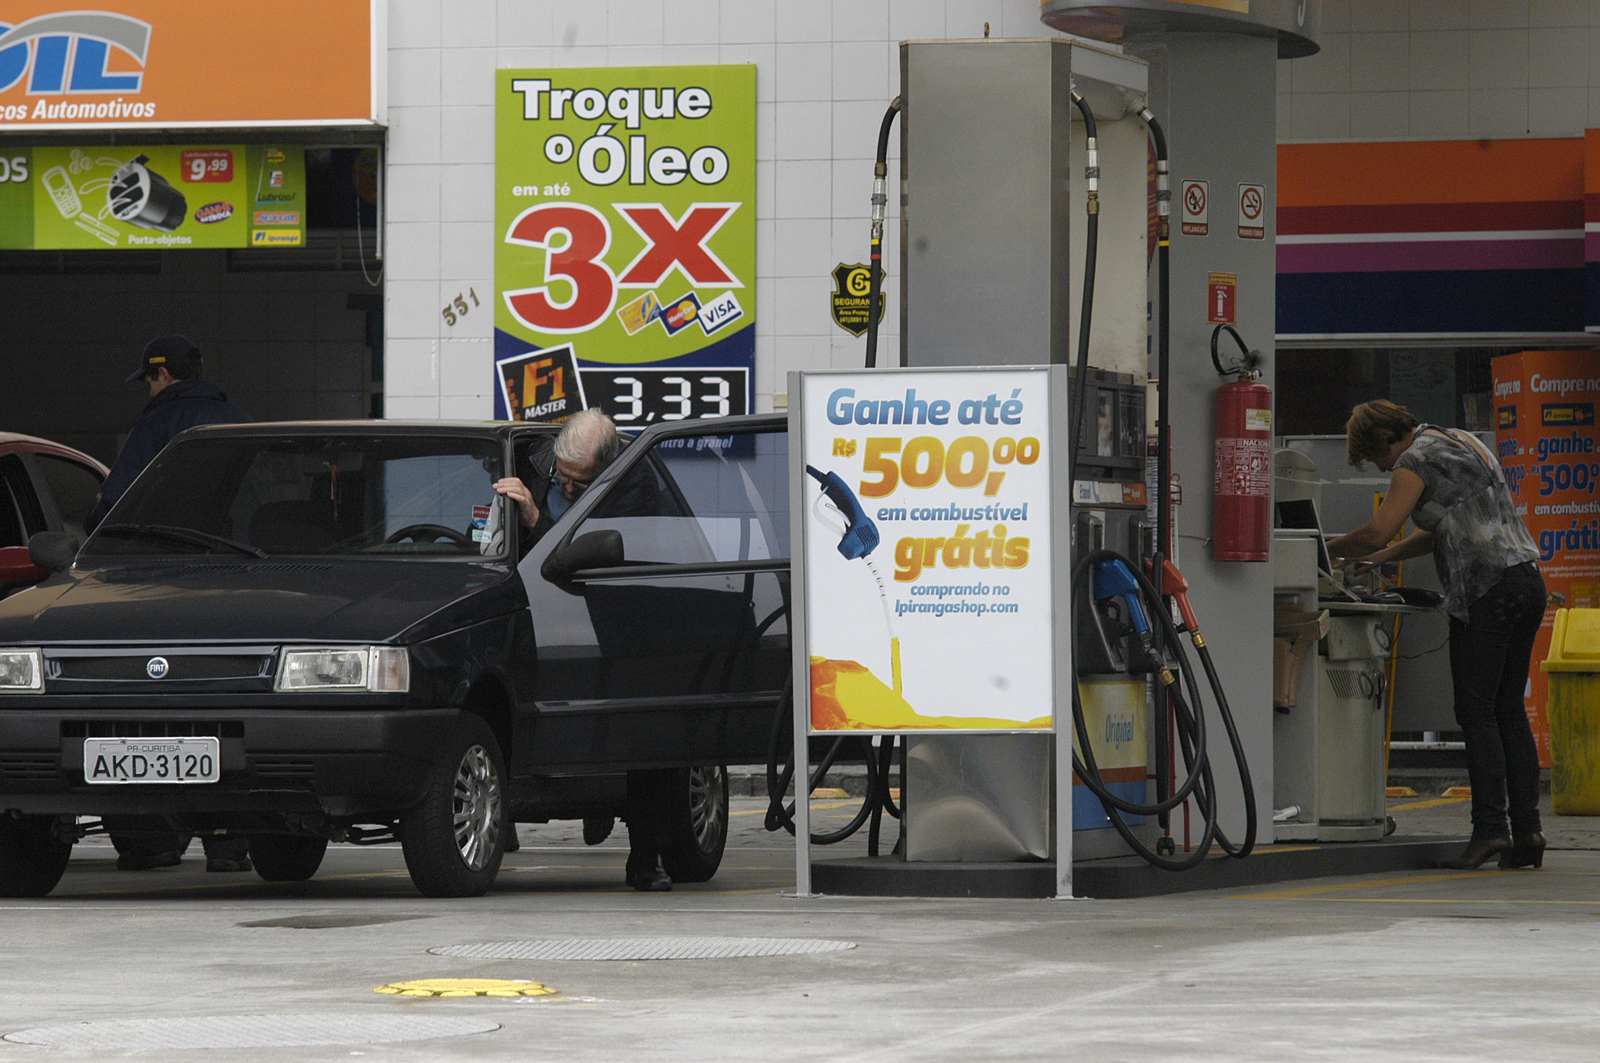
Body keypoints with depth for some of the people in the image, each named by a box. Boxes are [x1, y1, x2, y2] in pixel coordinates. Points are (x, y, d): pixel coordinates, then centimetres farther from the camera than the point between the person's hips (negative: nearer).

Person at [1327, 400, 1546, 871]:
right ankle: (1526, 829, 3)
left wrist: (1327, 549, 8)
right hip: (1527, 580, 9)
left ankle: (1489, 827, -13)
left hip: (1486, 589, -9)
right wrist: (1383, 557, 31)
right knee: (1509, 711, 9)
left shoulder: (1416, 460, -4)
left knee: (1476, 714, -7)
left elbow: (1376, 531, -10)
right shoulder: (1463, 443, 24)